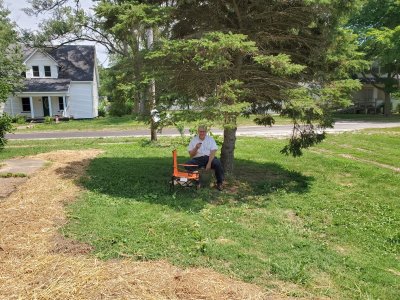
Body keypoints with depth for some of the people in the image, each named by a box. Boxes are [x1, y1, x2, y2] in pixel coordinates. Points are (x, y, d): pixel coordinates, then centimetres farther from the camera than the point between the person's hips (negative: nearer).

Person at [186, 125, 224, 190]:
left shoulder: (210, 139, 6)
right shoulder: (193, 140, 7)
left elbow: (213, 152, -5)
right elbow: (191, 155, 3)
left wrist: (209, 163, -19)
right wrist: (196, 148, -16)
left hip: (209, 157, 0)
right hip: (197, 158, 1)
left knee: (218, 163, -31)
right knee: (188, 164, -29)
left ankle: (219, 183, -12)